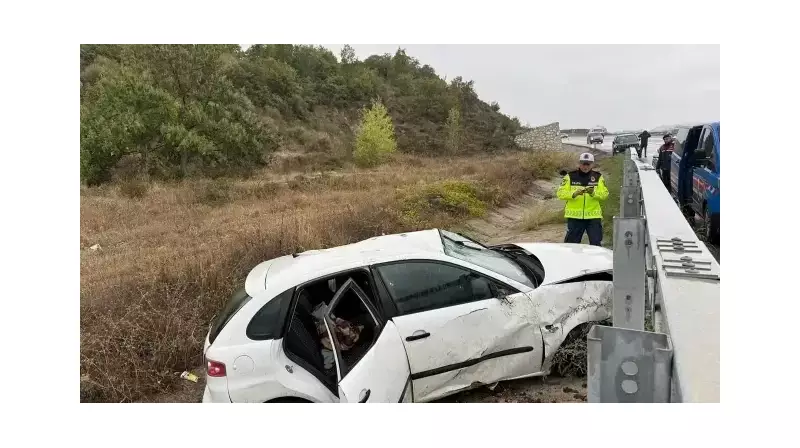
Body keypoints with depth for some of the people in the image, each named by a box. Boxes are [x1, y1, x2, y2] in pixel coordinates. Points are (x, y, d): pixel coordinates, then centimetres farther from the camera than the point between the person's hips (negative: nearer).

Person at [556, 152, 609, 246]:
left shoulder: (598, 177, 8)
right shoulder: (570, 176, 4)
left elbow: (605, 194, -1)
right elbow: (560, 193, -4)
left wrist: (594, 193, -20)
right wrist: (574, 194, -21)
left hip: (593, 216, 1)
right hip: (574, 216, -1)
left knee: (596, 243, 3)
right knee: (571, 242, 3)